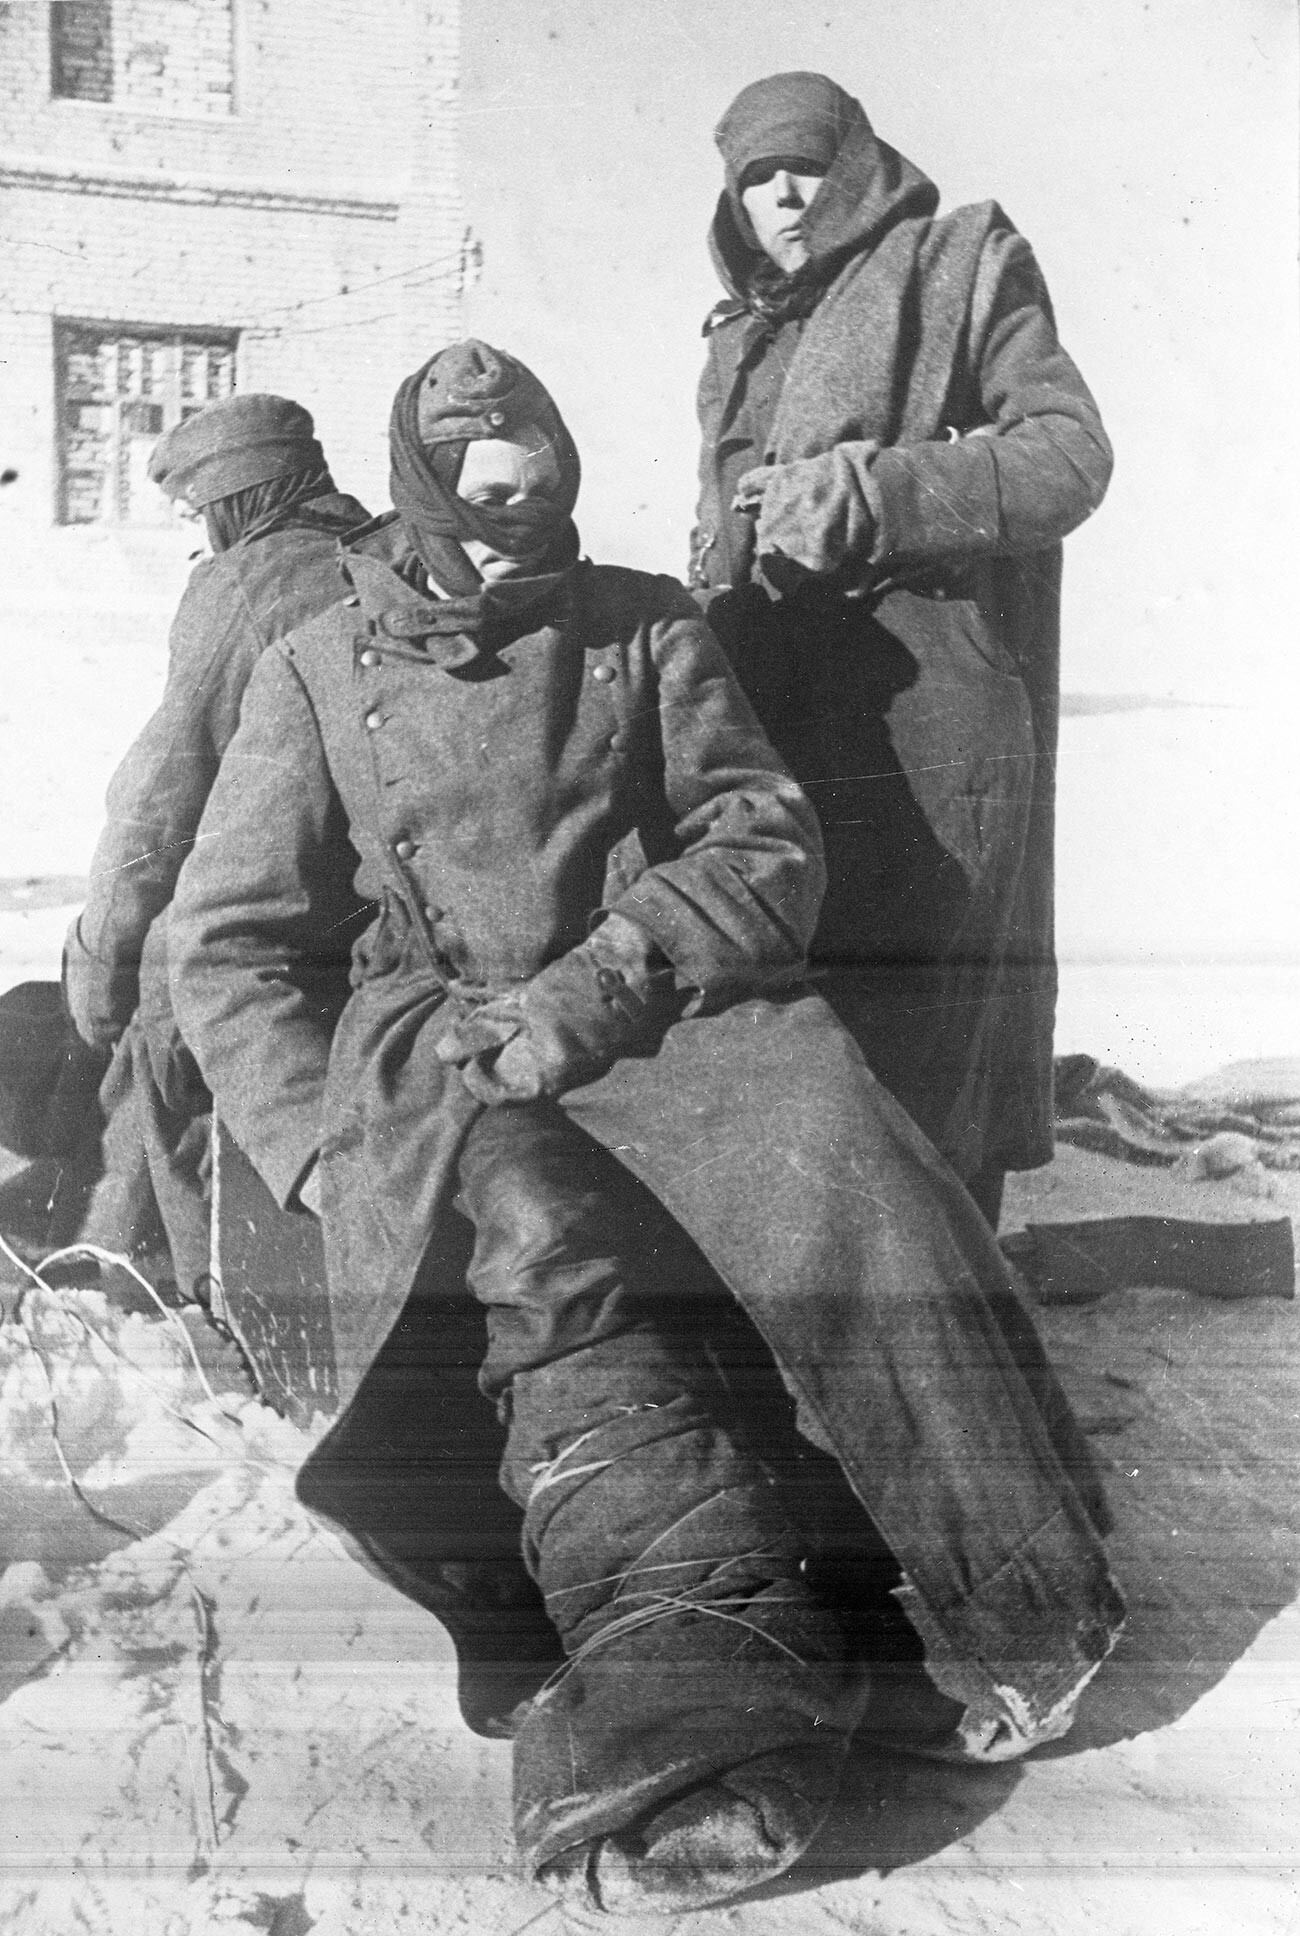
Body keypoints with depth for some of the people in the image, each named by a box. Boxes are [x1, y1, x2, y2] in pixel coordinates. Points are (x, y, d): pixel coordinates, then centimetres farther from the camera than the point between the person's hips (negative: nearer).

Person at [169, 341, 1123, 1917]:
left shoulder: (643, 622, 17)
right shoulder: (317, 669, 15)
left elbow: (767, 843, 7)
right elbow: (225, 946, 11)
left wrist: (602, 980, -12)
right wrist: (330, 1147, -7)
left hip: (669, 1007, 1)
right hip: (436, 1047, 0)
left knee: (817, 1151, -33)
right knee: (538, 1234, -36)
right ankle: (692, 1637, -49)